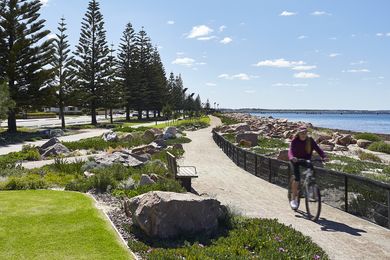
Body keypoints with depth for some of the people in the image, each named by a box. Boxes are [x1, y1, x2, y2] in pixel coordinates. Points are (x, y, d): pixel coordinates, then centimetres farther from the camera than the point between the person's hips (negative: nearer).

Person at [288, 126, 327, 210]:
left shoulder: (310, 140, -9)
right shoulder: (295, 141, -16)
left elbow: (317, 149, -19)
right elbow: (290, 151, -29)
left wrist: (324, 156, -37)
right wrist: (292, 158, -52)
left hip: (306, 160, 3)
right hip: (296, 160, -3)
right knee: (297, 178, -20)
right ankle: (293, 199, -9)